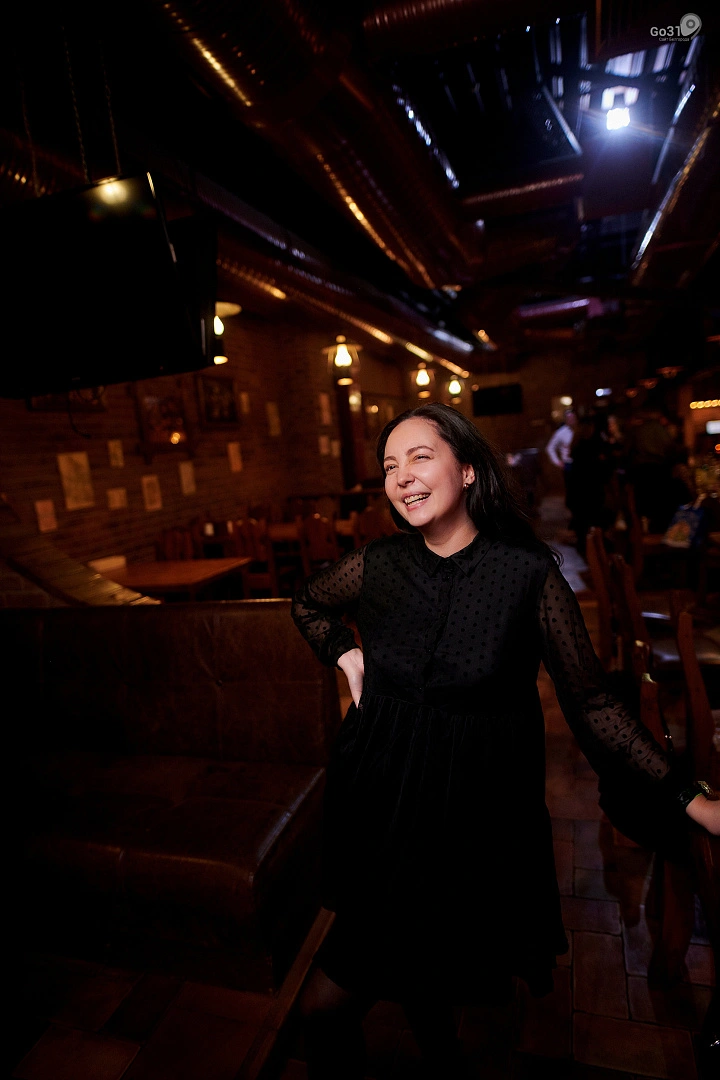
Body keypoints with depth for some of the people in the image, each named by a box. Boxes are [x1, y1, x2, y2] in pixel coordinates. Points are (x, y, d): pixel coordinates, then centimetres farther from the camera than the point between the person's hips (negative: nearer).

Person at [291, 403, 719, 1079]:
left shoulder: (528, 573, -14)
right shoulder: (377, 564, -5)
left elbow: (591, 704, -6)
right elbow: (306, 603, 16)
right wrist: (346, 656, 1)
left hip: (476, 814, -3)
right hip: (382, 802, 3)